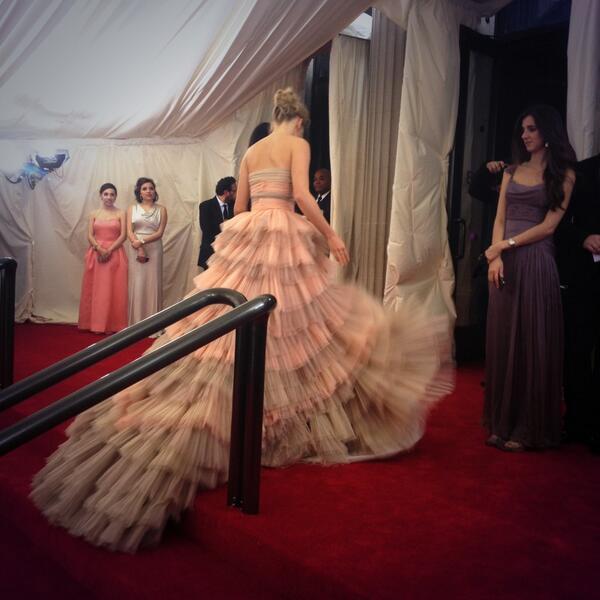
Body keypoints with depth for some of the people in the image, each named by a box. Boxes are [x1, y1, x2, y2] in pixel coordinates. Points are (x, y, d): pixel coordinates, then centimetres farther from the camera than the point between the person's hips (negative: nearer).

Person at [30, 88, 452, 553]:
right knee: (289, 325, 2)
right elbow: (302, 195, -13)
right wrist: (331, 235, -6)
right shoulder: (298, 144, 2)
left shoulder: (251, 152, 20)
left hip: (245, 240, 6)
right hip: (283, 240, -6)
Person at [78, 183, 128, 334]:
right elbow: (89, 235, 3)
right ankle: (95, 323, 6)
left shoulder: (121, 214, 4)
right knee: (95, 288, 1)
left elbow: (123, 236, -4)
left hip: (115, 254, -2)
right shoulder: (94, 214, 10)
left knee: (114, 289, -4)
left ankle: (113, 325, 1)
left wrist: (109, 250, -14)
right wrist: (99, 249, -14)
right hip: (96, 254, 2)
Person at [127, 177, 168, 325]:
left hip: (154, 250, -1)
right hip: (136, 250, 1)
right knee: (137, 286, 0)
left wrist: (142, 241, -14)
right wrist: (139, 248, -14)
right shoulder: (132, 209, 9)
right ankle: (137, 323, 6)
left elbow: (160, 232, -3)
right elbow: (129, 232, 0)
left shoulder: (161, 209, 5)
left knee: (153, 285, -1)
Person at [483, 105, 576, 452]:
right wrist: (496, 257, -6)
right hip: (505, 263, 5)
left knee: (532, 343, 0)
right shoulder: (512, 172, 15)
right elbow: (500, 220, 8)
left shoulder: (563, 174, 2)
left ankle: (528, 428, 9)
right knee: (503, 341, 5)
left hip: (536, 263, -4)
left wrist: (506, 245, -11)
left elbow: (548, 225, -6)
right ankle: (502, 422, 15)